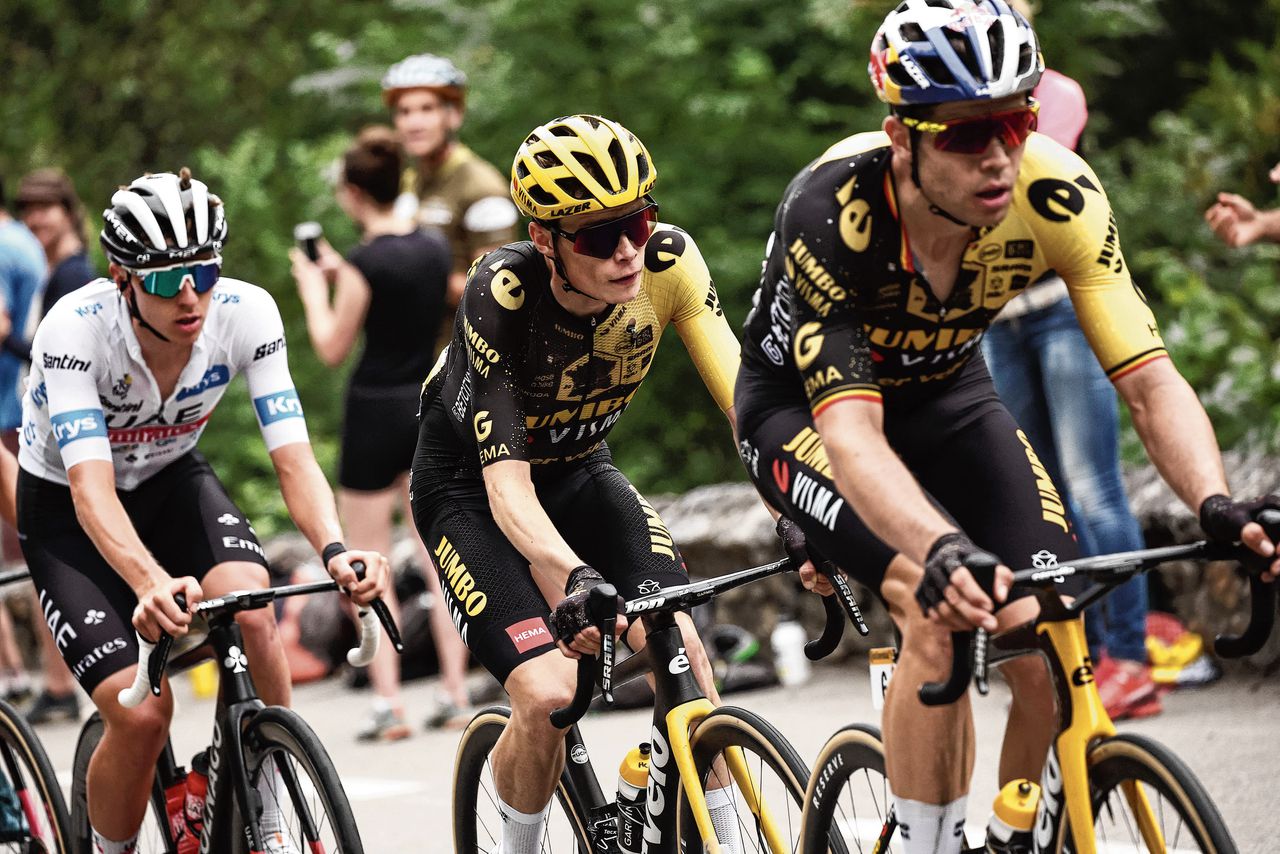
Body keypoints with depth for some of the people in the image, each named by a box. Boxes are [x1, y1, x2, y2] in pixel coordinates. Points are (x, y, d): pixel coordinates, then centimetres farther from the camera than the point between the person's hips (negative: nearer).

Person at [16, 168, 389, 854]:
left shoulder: (246, 312, -24)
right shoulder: (75, 328, -33)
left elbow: (293, 458, -26)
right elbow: (92, 489, -41)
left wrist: (334, 551, -47)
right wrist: (154, 584, -59)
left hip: (172, 482, 3)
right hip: (67, 511, -2)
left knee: (249, 607, -30)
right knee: (142, 714, -21)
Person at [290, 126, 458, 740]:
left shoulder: (367, 263, -17)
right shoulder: (435, 246, 3)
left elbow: (332, 348, -9)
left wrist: (313, 289, 5)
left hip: (376, 411, -6)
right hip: (430, 405, 6)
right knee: (438, 557, 12)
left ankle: (388, 701, -3)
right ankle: (457, 694, 7)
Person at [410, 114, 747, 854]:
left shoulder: (668, 262, -24)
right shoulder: (502, 293, -34)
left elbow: (743, 397, -27)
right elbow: (508, 488, -38)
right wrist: (575, 579, -57)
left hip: (579, 471, 4)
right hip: (469, 487, -3)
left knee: (681, 646, -21)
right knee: (547, 695, -22)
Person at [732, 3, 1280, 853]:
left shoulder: (1058, 194, -27)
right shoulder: (833, 210, -36)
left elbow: (1150, 379, -27)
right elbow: (851, 431, -43)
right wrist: (943, 549, -61)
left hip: (944, 395, 4)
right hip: (804, 405, -4)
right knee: (943, 613, -29)